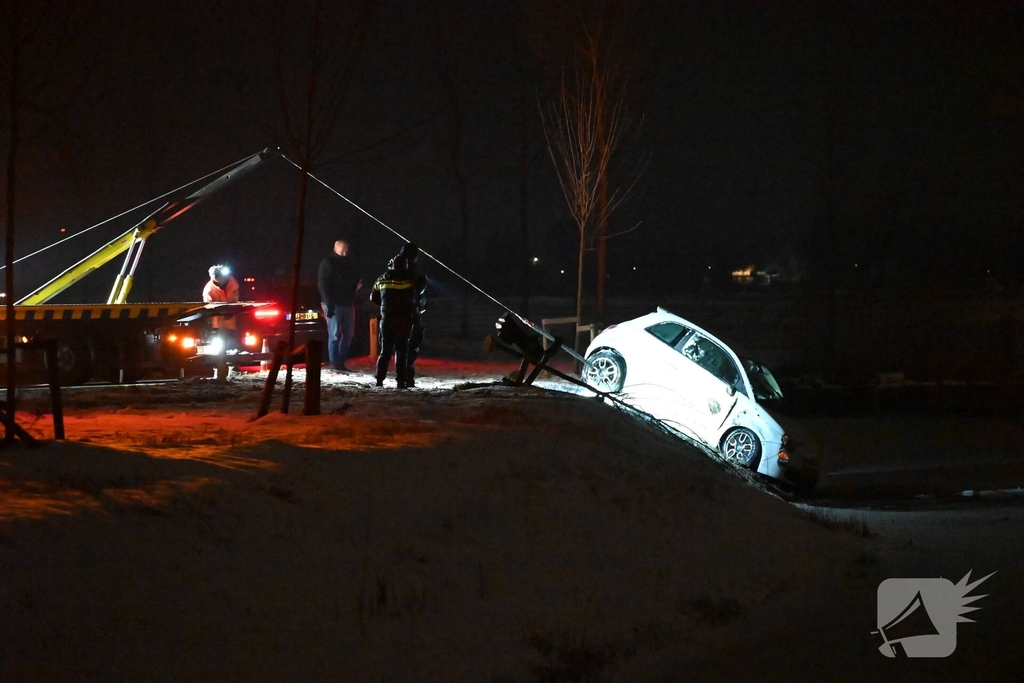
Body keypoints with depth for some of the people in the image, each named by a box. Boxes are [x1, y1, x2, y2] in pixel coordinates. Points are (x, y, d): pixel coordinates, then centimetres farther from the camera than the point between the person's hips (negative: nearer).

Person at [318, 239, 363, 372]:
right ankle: (335, 363, -5)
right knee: (334, 334, -7)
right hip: (334, 304, -7)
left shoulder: (349, 263, 16)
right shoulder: (328, 263, -4)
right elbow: (322, 284, -10)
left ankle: (341, 361, 15)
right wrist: (329, 303, -18)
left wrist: (357, 286, -2)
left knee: (349, 333, 8)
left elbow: (354, 281, 24)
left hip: (347, 304, 7)